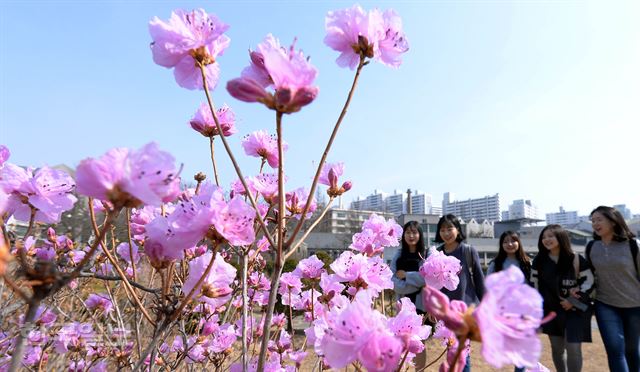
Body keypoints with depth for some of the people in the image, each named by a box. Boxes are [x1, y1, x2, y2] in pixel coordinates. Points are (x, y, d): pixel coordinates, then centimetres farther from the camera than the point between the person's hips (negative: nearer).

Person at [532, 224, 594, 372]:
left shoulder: (576, 259, -9)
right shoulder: (539, 261, 0)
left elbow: (589, 282, -6)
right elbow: (534, 284, 7)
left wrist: (573, 301, -13)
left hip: (574, 310, -3)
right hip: (551, 310, 3)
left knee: (573, 348, -7)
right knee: (557, 348, 12)